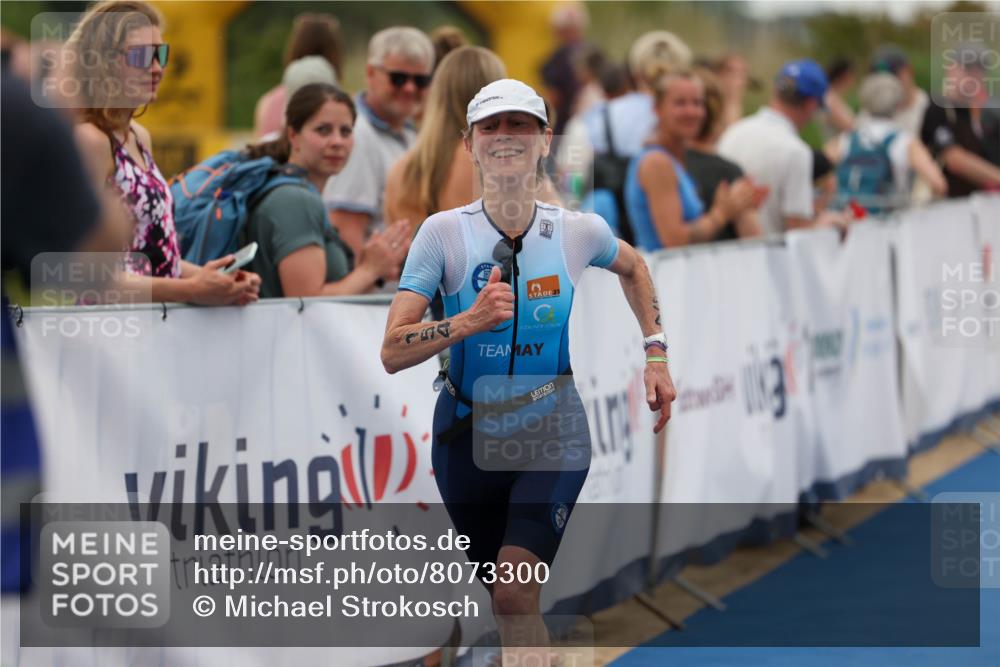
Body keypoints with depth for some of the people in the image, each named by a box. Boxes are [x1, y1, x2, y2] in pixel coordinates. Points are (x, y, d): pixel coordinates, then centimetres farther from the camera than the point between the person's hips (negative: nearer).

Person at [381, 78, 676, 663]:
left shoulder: (579, 231, -7)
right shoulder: (445, 232, -11)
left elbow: (633, 267, 19)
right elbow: (393, 353, -16)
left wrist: (656, 354, 12)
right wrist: (471, 320, -29)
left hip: (553, 433, -1)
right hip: (468, 436, 1)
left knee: (516, 590, -22)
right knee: (505, 596, 13)